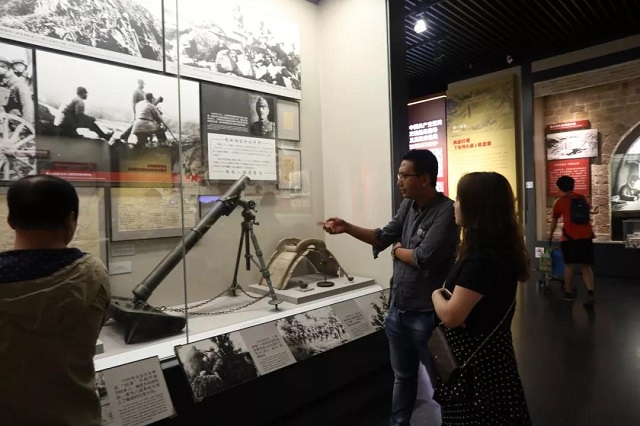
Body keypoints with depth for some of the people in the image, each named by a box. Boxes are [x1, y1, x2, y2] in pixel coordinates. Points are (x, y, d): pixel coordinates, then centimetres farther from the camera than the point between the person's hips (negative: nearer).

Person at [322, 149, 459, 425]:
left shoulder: (446, 211, -21)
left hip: (427, 314, -8)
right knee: (402, 376, 25)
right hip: (398, 309, 8)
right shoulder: (407, 205, 4)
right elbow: (384, 237, 10)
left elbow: (423, 258, -26)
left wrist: (397, 250, -6)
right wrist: (347, 227, -1)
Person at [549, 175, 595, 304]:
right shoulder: (582, 198, 12)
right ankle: (590, 293, -9)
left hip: (570, 237, -3)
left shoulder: (559, 202, 4)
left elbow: (554, 220, 16)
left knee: (569, 265, 7)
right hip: (586, 235, 3)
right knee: (585, 266, 6)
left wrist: (551, 234, 33)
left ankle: (569, 293, 15)